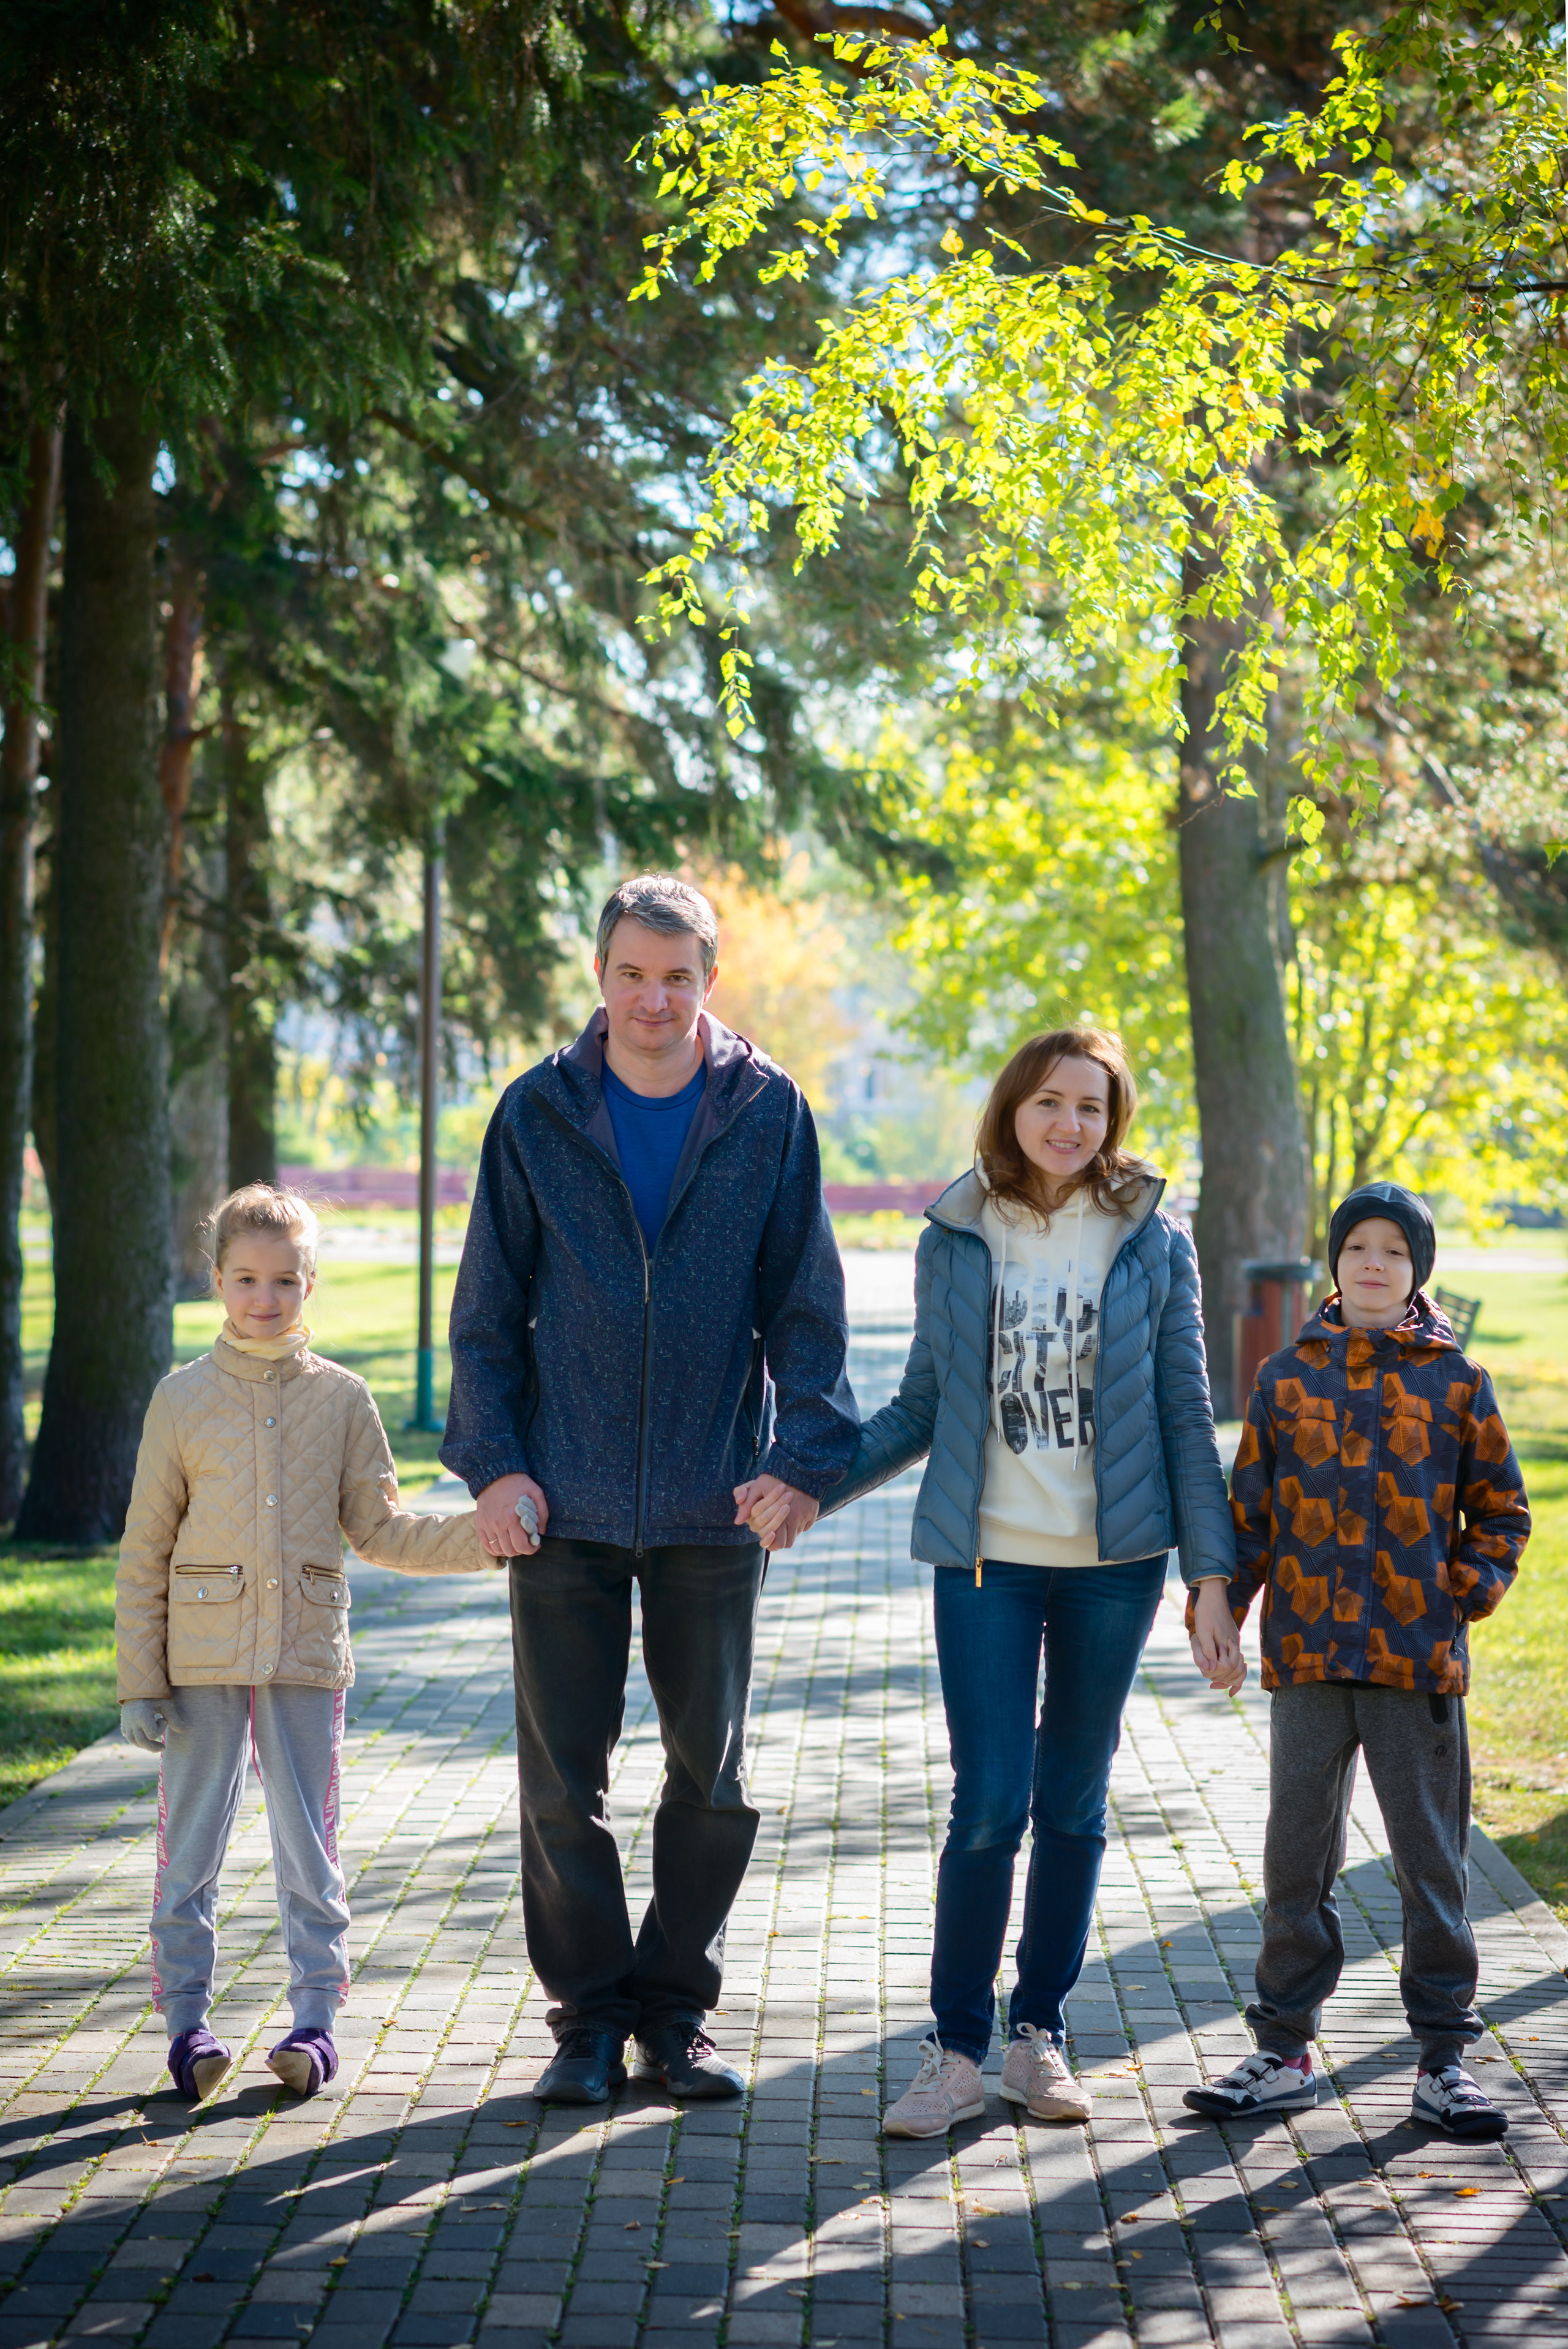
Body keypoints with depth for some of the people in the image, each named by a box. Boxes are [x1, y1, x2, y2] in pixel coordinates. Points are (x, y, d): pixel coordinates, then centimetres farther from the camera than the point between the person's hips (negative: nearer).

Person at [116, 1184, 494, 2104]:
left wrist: (479, 1537, -7)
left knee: (309, 1845, 5)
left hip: (308, 1651, 1)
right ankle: (188, 2022, 14)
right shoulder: (183, 1399, 0)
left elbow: (378, 1528, 8)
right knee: (191, 1846, 4)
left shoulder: (342, 1399, 4)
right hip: (203, 1656, -1)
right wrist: (139, 1681, -2)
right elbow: (145, 1552, 2)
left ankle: (316, 2020, 14)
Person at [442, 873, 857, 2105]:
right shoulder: (539, 1114, 2)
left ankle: (676, 2007, 22)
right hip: (564, 1504, 0)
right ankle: (589, 2015, 17)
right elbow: (489, 1307, 5)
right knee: (562, 1777, 3)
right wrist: (494, 1461, -5)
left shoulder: (769, 1113, 1)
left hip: (713, 1503, 0)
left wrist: (804, 1455, -8)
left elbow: (806, 1301, 3)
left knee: (712, 1774, 8)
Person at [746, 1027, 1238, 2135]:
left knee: (1074, 1805, 9)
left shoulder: (1154, 1241, 2)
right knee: (989, 1807, -5)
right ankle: (959, 2048, 6)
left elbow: (1185, 1412, 4)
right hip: (988, 1557, 0)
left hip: (1114, 1563, 1)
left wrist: (1212, 1572, 0)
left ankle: (1041, 2032, 22)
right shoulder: (957, 1241, 3)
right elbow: (926, 1406, 10)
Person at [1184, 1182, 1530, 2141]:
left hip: (1419, 1660, -1)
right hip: (1307, 1655, 1)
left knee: (1433, 1858, 4)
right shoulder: (1289, 1378, 5)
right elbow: (1250, 1509, 9)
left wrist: (1470, 1592, -4)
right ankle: (1287, 2050, 18)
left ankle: (1444, 2058, 14)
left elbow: (1502, 1510, 9)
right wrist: (1216, 1611, 1)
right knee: (1297, 1855, 7)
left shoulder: (1456, 1384, 2)